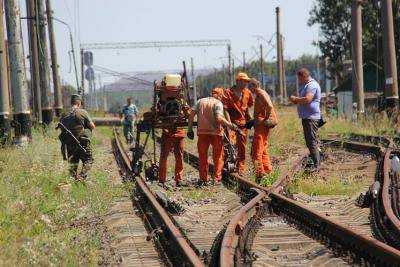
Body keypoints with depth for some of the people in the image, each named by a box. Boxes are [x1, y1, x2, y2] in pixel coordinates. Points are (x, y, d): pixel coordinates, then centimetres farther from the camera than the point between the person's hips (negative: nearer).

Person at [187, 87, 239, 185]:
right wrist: (231, 125, -13)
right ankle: (217, 178, 8)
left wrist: (190, 129, 7)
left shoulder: (200, 101, 9)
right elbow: (219, 118, -19)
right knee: (218, 156, 10)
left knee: (203, 156, 13)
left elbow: (191, 114, 3)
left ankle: (203, 179, 17)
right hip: (215, 132, -4)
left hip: (202, 132, 4)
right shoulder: (218, 103, -5)